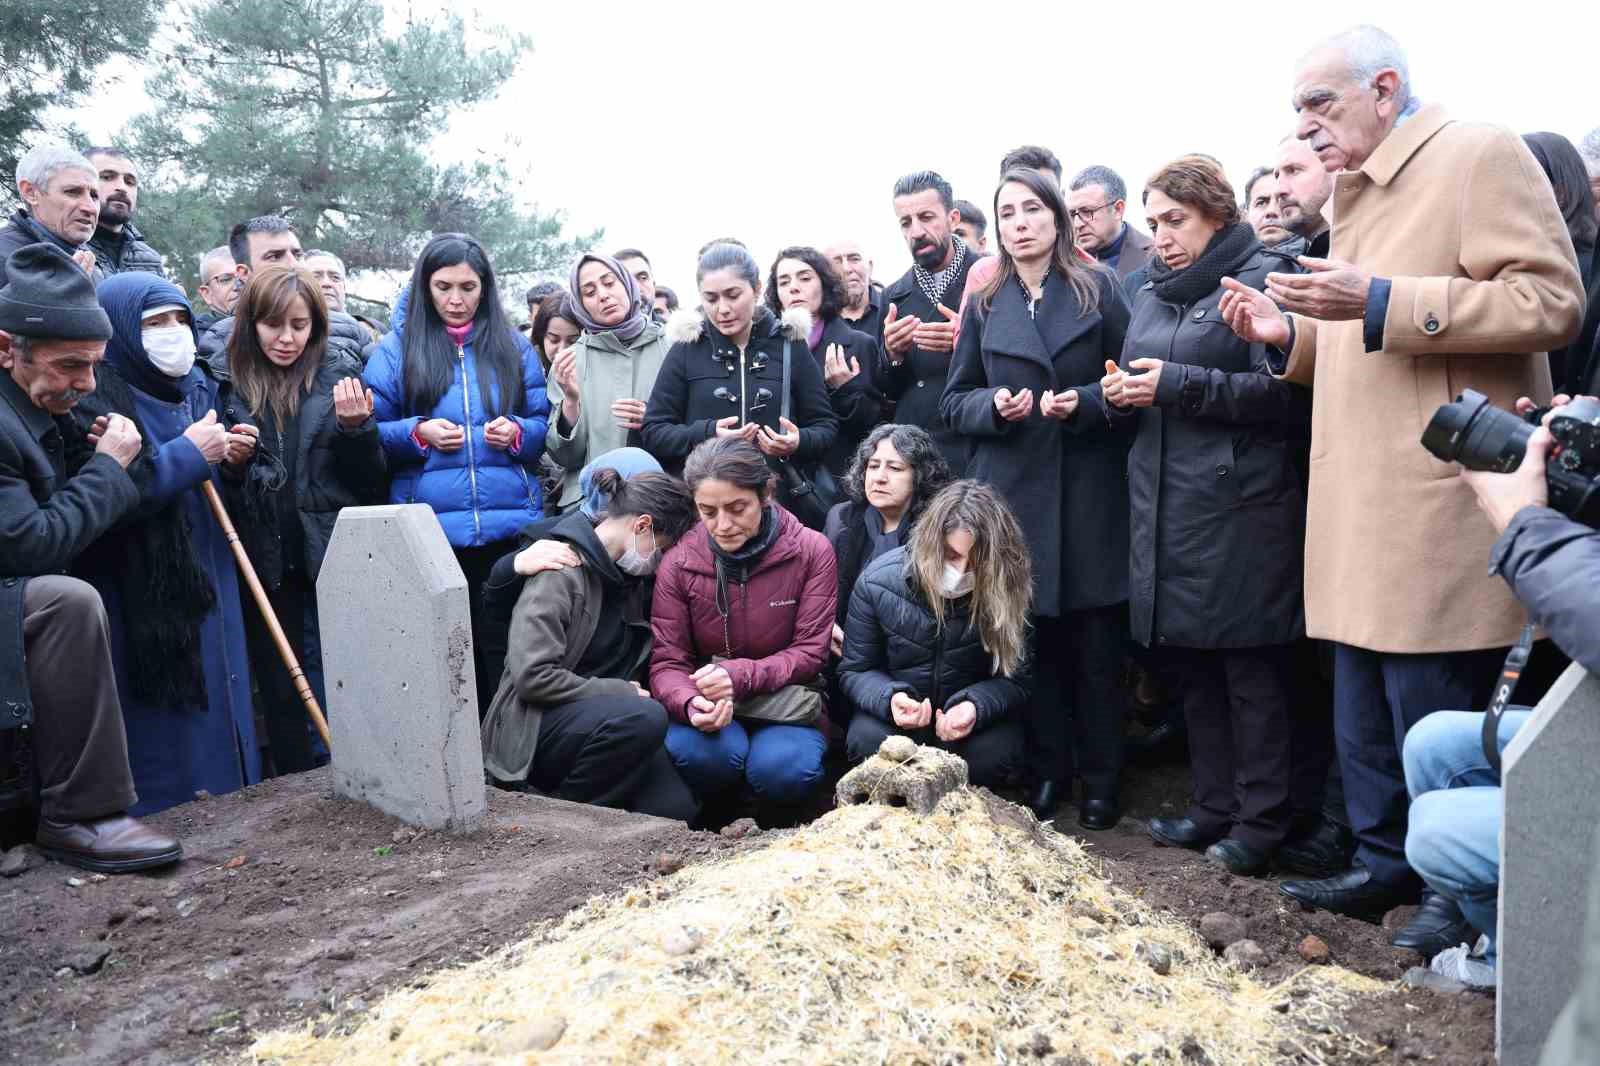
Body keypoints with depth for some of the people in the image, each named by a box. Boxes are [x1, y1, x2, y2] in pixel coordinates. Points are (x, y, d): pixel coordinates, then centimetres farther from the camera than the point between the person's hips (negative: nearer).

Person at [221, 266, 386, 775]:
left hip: (334, 560, -2)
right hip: (266, 566, 2)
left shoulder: (339, 372, 1)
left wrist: (356, 427, -17)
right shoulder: (229, 381, 4)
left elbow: (372, 478, 1)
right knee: (280, 697, 11)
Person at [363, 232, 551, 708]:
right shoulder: (397, 348, 6)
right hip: (428, 529, -1)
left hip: (510, 523, 1)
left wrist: (518, 431, -8)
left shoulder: (514, 345, 10)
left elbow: (545, 425, 13)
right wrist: (417, 433, -12)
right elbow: (370, 431, 6)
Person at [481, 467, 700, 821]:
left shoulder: (631, 576, 11)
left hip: (607, 720, 7)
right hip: (535, 729, -7)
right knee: (645, 717, -32)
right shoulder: (562, 571, -13)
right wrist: (619, 692, -15)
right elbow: (533, 675, -21)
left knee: (677, 809, -16)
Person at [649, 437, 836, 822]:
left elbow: (809, 653, -9)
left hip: (784, 701, 0)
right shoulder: (679, 562, -7)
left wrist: (739, 675, -26)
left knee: (782, 768, -31)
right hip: (709, 702, 1)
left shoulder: (811, 551, -10)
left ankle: (774, 826, 6)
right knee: (697, 751, -33)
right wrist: (690, 704, -31)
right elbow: (667, 663, -6)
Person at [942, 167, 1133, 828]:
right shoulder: (984, 306, 13)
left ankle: (1101, 780, 14)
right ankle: (1044, 774, 17)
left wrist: (1084, 401, -15)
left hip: (1090, 494, -2)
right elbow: (955, 402, 13)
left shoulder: (1100, 291, 6)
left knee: (1097, 643, 2)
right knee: (1032, 639, 4)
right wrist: (994, 405, -7)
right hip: (1014, 494, 2)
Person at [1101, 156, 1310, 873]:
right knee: (1190, 661, 12)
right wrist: (1123, 396, -1)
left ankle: (1261, 820, 11)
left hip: (1237, 506, -7)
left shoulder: (1263, 280, -5)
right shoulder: (1152, 293, 18)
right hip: (1164, 504, 7)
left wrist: (1178, 384, -17)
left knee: (1250, 667, 0)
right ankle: (1214, 806, 23)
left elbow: (1288, 391, -14)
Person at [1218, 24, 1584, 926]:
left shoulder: (1481, 154, -5)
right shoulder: (1358, 196, 21)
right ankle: (1388, 863, 28)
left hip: (1441, 506, -9)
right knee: (1366, 716, 15)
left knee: (1434, 714, -2)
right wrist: (1293, 334, 9)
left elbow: (1551, 302, -15)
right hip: (1367, 510, 9)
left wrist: (1379, 302, -22)